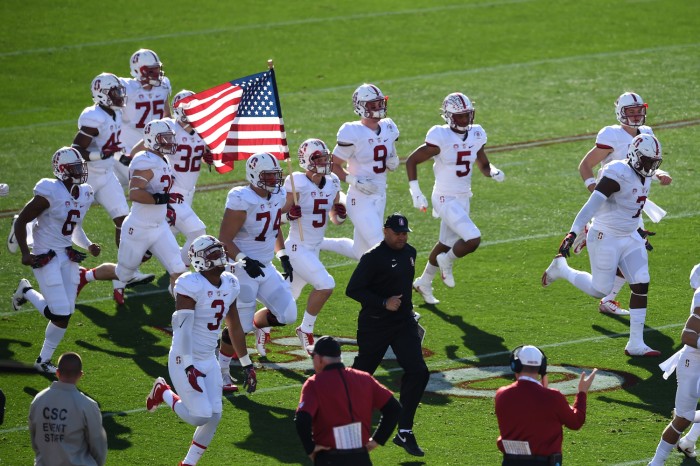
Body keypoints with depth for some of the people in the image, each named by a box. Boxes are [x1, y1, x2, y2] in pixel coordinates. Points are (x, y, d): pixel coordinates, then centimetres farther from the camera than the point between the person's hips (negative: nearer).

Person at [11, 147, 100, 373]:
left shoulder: (84, 194, 4)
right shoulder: (50, 193, -19)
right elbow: (21, 221, -12)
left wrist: (88, 245, 3)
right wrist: (25, 253, -16)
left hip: (68, 256, 7)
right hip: (46, 258, -7)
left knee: (64, 314, 4)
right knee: (61, 315, -9)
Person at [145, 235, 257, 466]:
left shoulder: (229, 285, 4)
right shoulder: (191, 285, -20)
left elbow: (235, 328, 15)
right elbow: (182, 327, -24)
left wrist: (247, 365, 17)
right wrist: (188, 367, -30)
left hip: (209, 361, 7)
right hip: (186, 361, -7)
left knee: (214, 416, 1)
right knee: (201, 416, -12)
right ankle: (164, 393, 16)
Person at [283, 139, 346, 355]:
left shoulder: (332, 183, 4)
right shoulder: (297, 183, -16)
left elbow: (335, 220, 14)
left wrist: (340, 214, -8)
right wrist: (290, 215, -32)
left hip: (314, 249, 7)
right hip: (297, 248, -7)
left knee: (288, 298, 15)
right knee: (325, 285, -20)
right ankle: (306, 330, -3)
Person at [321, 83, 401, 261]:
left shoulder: (388, 129, 5)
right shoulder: (353, 133, -15)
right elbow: (334, 165, -8)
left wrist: (394, 162, -4)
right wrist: (354, 180, -21)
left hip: (380, 197, 8)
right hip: (361, 200, -8)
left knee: (359, 252, 18)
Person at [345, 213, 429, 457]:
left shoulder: (409, 252, 9)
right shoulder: (373, 258, -15)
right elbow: (352, 290, -16)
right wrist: (384, 303, -22)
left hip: (404, 323, 6)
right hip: (375, 325, -6)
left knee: (418, 372, -9)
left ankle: (404, 432, -3)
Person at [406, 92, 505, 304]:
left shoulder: (476, 136, 1)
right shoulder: (440, 138, -19)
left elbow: (484, 166, 14)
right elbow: (411, 161, -11)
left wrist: (494, 172, -9)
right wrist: (416, 193, -17)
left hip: (463, 199, 8)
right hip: (446, 200, -8)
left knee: (446, 244, 21)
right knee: (472, 240, -20)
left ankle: (423, 283, 41)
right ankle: (447, 262, 11)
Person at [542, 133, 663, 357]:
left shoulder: (644, 176, 4)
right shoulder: (618, 174, -24)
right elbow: (592, 205, -31)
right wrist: (573, 234, -37)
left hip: (630, 238, 8)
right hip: (606, 239, -8)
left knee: (641, 286, -2)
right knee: (600, 290, 2)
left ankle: (636, 344, 4)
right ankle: (561, 268, 27)